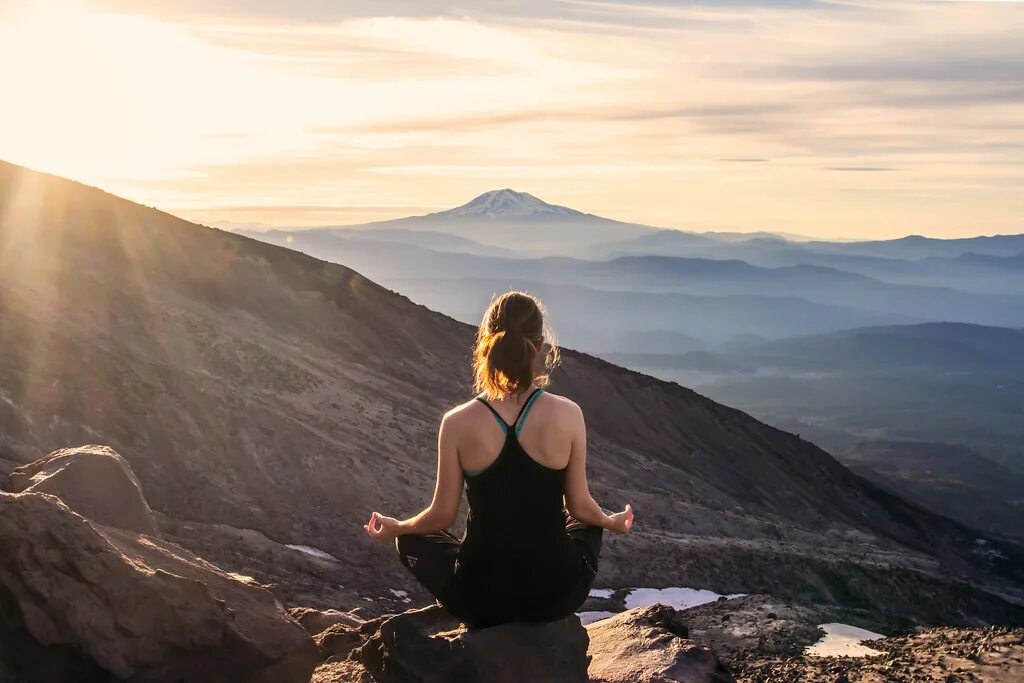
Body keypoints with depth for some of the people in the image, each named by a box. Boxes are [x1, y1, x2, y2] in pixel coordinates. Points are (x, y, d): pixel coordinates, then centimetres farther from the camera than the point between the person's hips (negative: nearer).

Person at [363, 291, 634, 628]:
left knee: (411, 540, 30)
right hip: (556, 595, 1)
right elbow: (580, 506, -1)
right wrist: (611, 521, 22)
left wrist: (396, 529, 19)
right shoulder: (568, 415, -12)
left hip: (481, 600, -1)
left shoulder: (458, 423, -13)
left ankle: (491, 621, 20)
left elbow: (442, 514, -3)